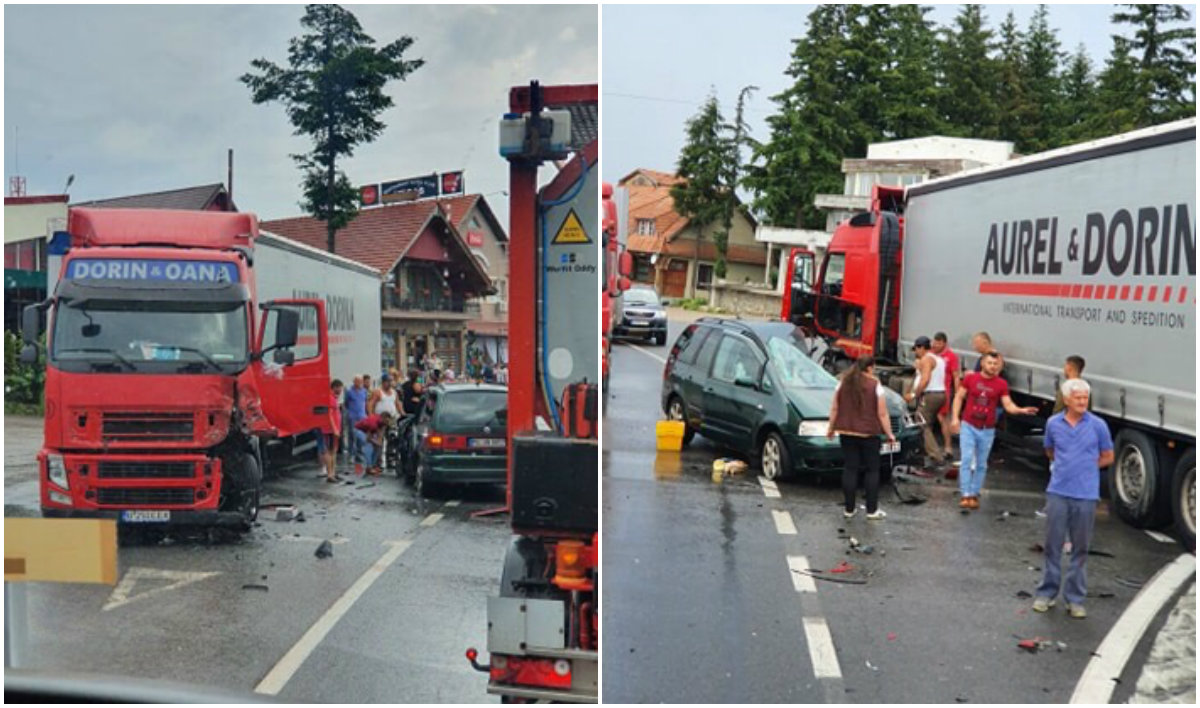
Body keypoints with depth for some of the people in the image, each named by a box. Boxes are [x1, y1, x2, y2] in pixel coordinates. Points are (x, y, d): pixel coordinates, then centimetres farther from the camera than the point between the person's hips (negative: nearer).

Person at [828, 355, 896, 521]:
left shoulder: (844, 383, 4)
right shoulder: (875, 385, -7)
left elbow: (834, 409, 6)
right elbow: (882, 414, -8)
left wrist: (831, 429, 16)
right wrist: (889, 434, -1)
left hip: (847, 432, 4)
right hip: (869, 433, -4)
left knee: (850, 469, 8)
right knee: (871, 470, 6)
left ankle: (849, 509, 9)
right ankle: (872, 510, 6)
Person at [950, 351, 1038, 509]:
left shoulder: (1002, 384, -3)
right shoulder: (971, 378, -3)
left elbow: (1008, 405, -6)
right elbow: (959, 397, 5)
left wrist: (1022, 410, -26)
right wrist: (955, 417, -3)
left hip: (987, 430, 1)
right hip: (968, 426, -1)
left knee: (981, 464, 8)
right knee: (967, 459, -9)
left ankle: (975, 494, 18)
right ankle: (965, 494, -6)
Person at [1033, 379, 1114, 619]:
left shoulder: (1098, 425, -3)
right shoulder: (1053, 423, 3)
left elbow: (1108, 457, 8)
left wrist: (1086, 466, 0)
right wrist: (1065, 465, 6)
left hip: (1085, 494, -1)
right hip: (1058, 492, 1)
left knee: (1080, 548, 6)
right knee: (1053, 544, 7)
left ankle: (1075, 598, 15)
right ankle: (1047, 593, 19)